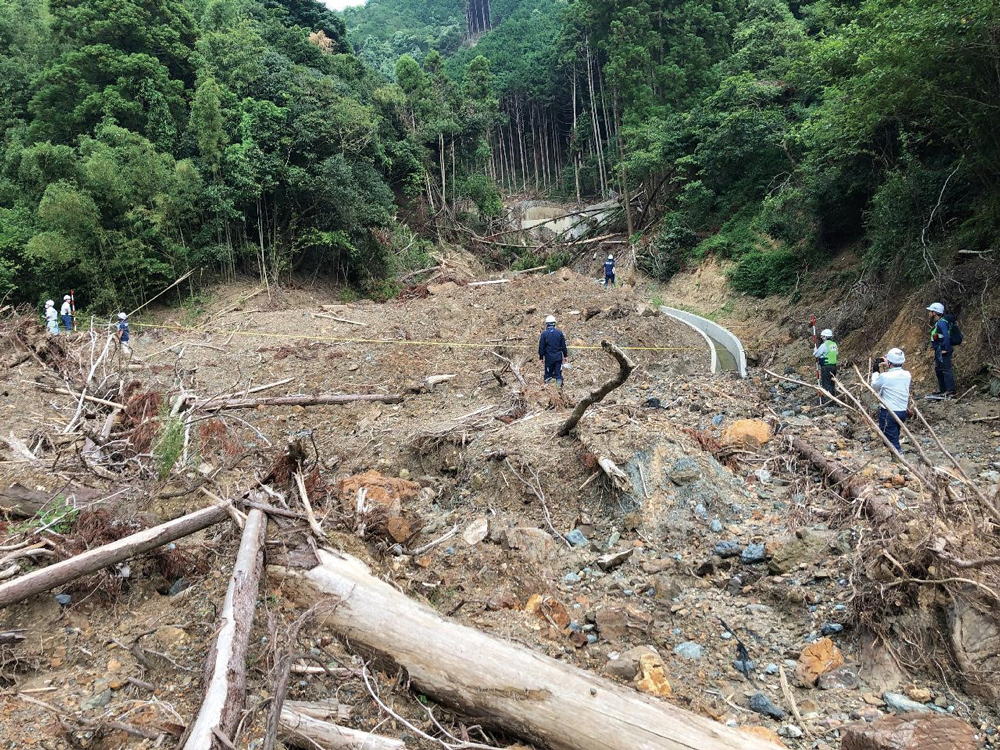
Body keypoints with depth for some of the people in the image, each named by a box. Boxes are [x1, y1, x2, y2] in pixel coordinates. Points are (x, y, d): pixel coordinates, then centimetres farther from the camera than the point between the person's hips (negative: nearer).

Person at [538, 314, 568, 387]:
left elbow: (541, 346, -3)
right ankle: (559, 384, -2)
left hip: (549, 357, -1)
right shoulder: (559, 333, -1)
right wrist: (565, 355, 15)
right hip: (558, 357, 1)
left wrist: (541, 357, 6)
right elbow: (563, 345, 5)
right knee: (558, 372, 5)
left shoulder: (544, 334, -7)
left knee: (548, 373, 9)